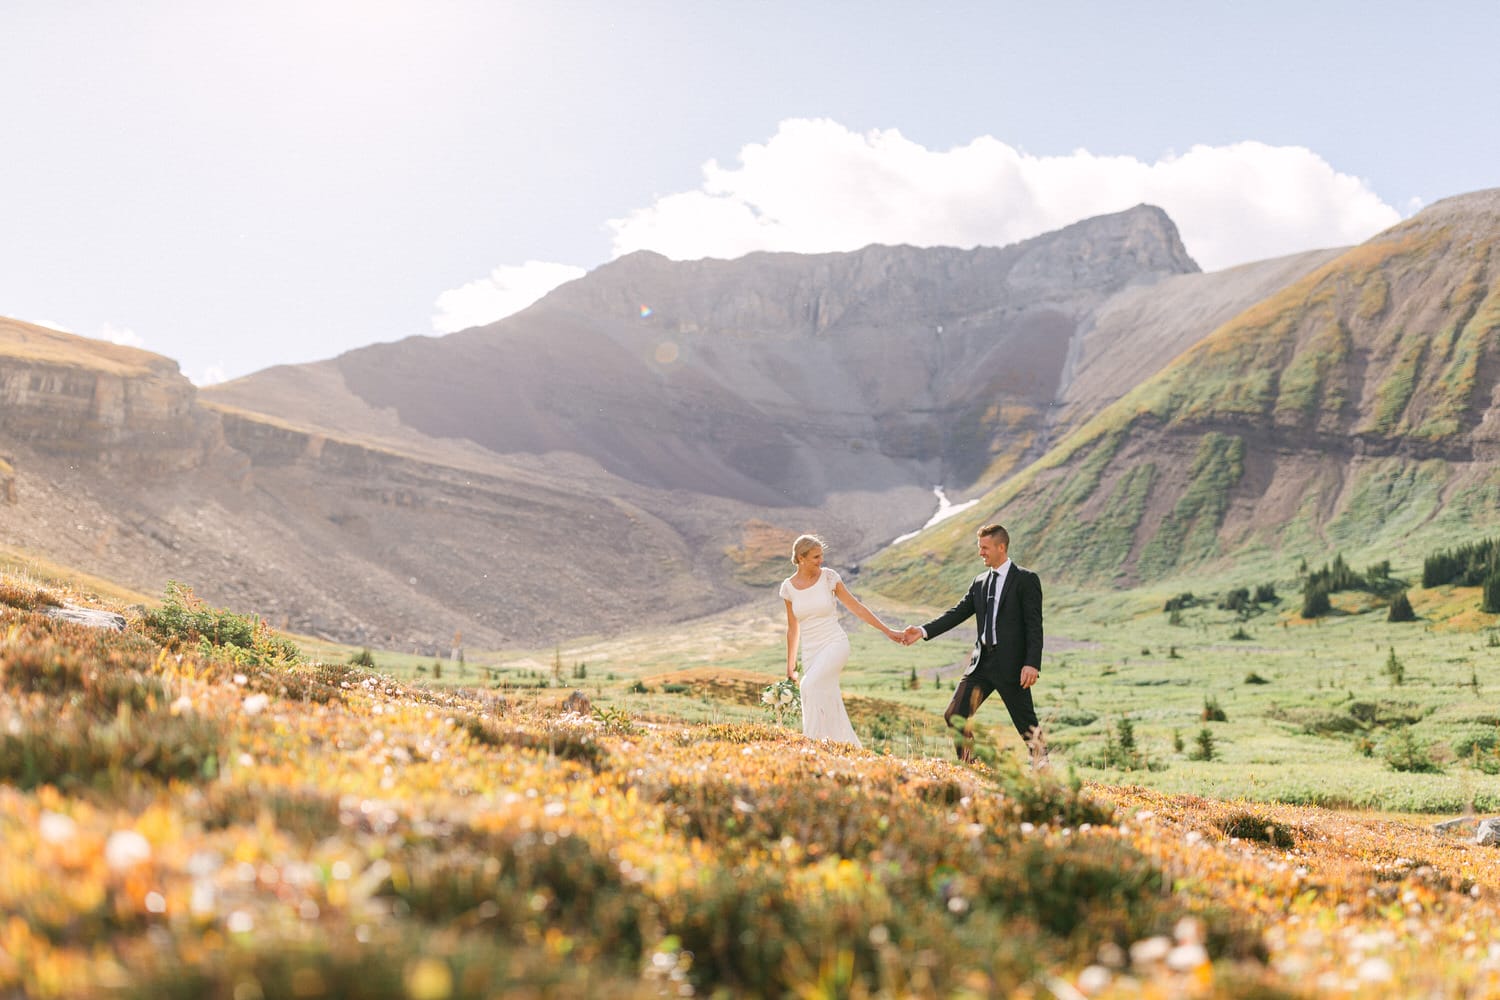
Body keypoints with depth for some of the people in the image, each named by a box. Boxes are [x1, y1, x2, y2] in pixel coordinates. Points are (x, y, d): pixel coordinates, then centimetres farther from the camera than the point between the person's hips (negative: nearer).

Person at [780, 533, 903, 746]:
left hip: (835, 645, -3)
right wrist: (790, 664, 16)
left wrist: (887, 630, 2)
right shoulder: (789, 587, 2)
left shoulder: (829, 577, -4)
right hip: (811, 651, 3)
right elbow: (793, 628, 12)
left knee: (811, 686, -28)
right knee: (829, 707, 0)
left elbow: (856, 607, 3)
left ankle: (815, 742, -20)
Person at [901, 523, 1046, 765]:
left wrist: (1032, 664, -19)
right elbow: (958, 612, 9)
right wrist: (923, 631, -3)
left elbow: (1034, 625, -10)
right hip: (982, 662, 6)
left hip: (1011, 663, -6)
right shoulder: (980, 582, 15)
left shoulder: (1026, 580, -4)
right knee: (955, 716, 0)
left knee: (1027, 725, 0)